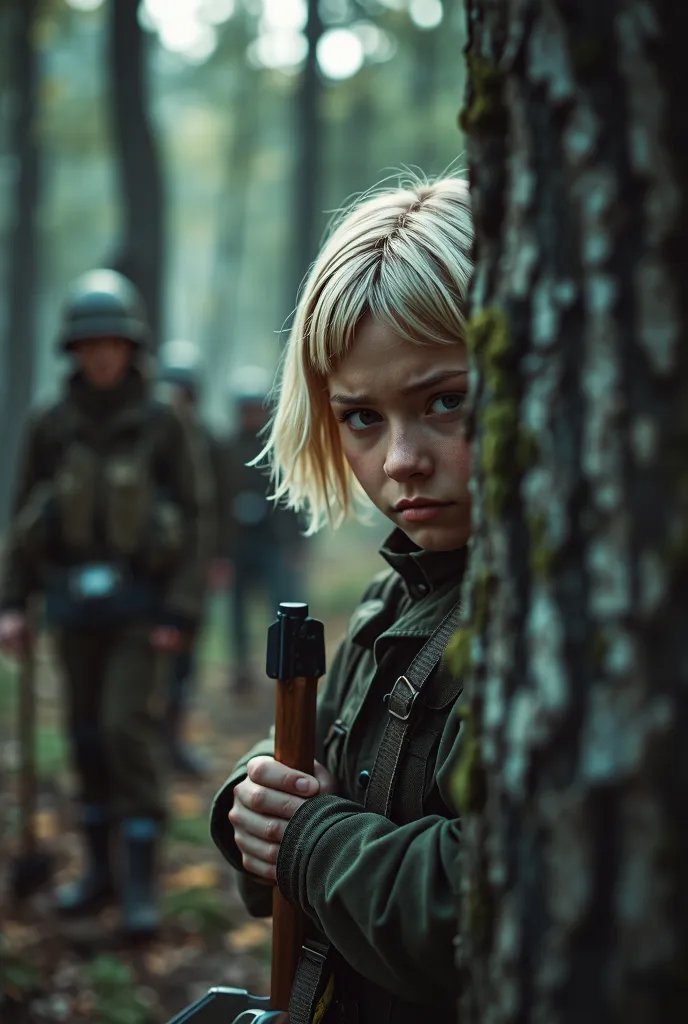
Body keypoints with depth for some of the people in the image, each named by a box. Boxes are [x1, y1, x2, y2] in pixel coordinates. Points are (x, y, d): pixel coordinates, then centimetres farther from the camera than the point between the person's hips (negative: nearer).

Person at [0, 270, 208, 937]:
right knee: (88, 734, 9)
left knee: (128, 727, -12)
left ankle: (140, 885, -5)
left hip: (139, 601, -3)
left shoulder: (161, 427, -4)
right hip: (74, 600, 3)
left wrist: (179, 615, -11)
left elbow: (187, 524, -4)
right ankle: (102, 868, 22)